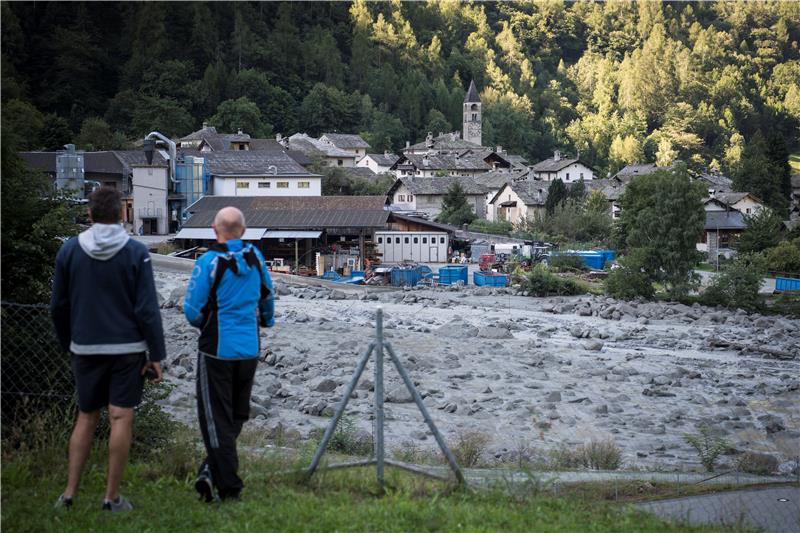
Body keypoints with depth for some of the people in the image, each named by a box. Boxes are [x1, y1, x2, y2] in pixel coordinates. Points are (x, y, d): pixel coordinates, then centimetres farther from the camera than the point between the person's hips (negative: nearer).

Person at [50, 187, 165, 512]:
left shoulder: (69, 250, 0)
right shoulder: (136, 252, -9)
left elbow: (58, 306, 5)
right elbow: (147, 309, -11)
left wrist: (68, 344, 18)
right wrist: (156, 354, -5)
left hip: (86, 349, 3)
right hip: (127, 349, -3)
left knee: (86, 418, 15)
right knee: (121, 419, 2)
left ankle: (70, 492, 12)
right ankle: (112, 497, 5)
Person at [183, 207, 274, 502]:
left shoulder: (209, 262, -14)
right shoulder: (255, 257, 2)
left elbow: (192, 311, -13)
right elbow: (267, 295, 18)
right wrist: (266, 320, 38)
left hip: (217, 349, -4)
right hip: (249, 348, 4)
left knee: (216, 418, 3)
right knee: (236, 415, 16)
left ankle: (229, 486, -1)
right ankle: (211, 471, 11)